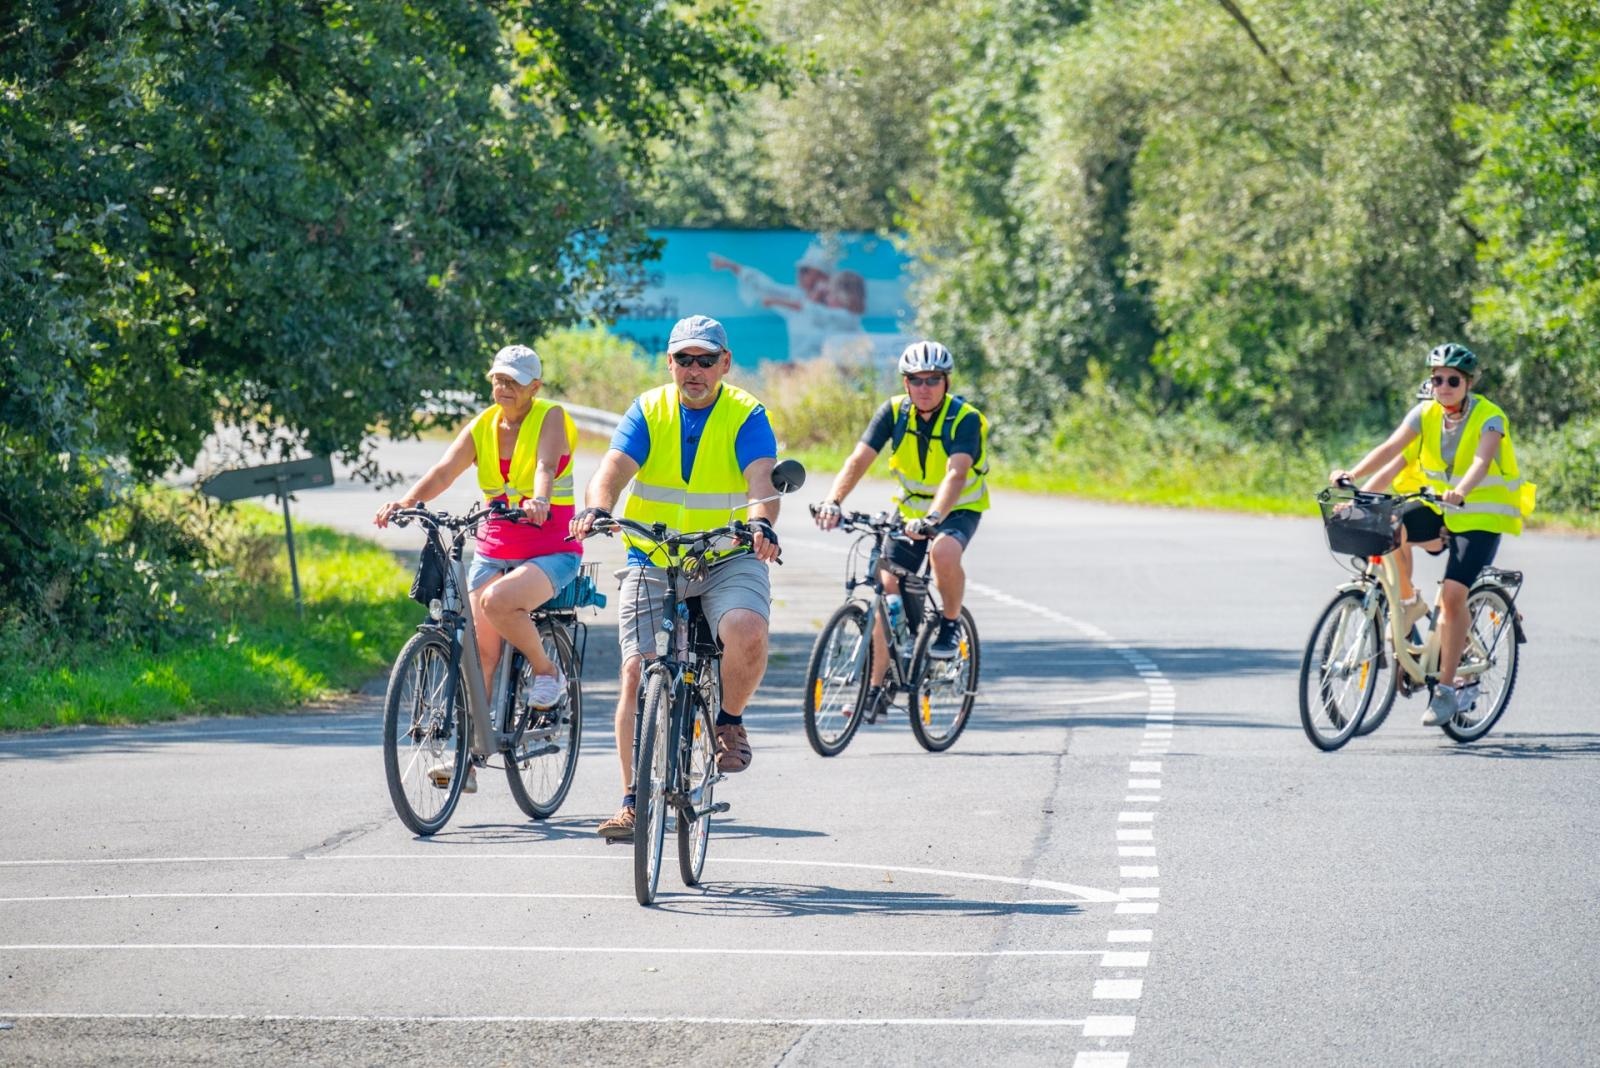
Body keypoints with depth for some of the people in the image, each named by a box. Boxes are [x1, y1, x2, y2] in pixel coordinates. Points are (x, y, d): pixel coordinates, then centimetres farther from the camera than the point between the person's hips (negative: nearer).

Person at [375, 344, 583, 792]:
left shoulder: (551, 419, -6)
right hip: (493, 551, 5)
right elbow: (444, 471, -11)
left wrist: (539, 500, -48)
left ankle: (546, 669, -6)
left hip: (551, 553, -5)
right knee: (480, 649, -6)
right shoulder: (481, 428, 4)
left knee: (497, 601, -32)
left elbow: (546, 464, -26)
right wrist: (405, 503, -30)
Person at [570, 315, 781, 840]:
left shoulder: (747, 416, -5)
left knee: (747, 634, -31)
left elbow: (761, 477, -21)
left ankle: (729, 719, 0)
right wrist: (597, 507, -37)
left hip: (727, 560, -2)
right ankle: (633, 799, 1)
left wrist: (762, 523, -43)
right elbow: (615, 466, -14)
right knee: (636, 671, -9)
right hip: (653, 560, 2)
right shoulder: (648, 411, 0)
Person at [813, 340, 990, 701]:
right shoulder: (894, 412, -14)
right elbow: (859, 459, -23)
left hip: (958, 508, -4)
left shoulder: (965, 419, -24)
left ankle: (951, 624, -10)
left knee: (944, 551, -37)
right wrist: (833, 502, -40)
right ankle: (876, 687, 5)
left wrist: (932, 518, -55)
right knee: (887, 589, -5)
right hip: (912, 508, 4)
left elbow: (956, 473, -39)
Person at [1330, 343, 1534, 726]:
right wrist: (1352, 475, -33)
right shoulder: (1426, 414, -4)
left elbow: (1481, 461, -34)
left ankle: (1445, 688, -10)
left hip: (1481, 515, -5)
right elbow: (1391, 447, -17)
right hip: (1440, 506, 5)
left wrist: (1461, 491, -54)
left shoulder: (1489, 418, -17)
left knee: (1453, 594, -19)